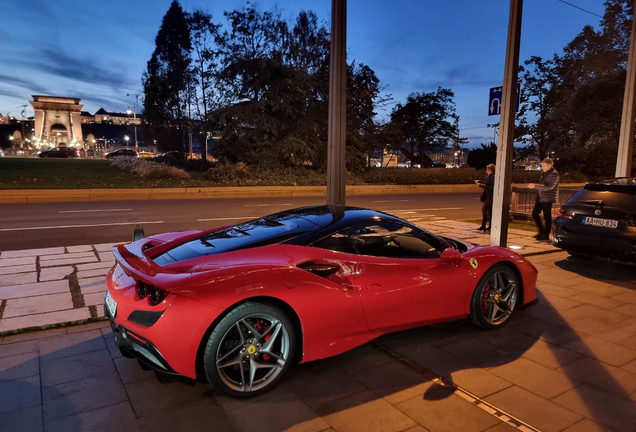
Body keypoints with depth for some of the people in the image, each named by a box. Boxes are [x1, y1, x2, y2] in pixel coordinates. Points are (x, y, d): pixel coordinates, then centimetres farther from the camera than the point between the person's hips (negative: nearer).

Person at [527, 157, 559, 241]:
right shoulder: (544, 173, 12)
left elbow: (549, 187, -24)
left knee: (547, 217, -1)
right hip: (541, 196, 9)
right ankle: (541, 231, 23)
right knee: (535, 213, 11)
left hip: (548, 198, -9)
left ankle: (546, 235, 9)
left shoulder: (554, 174, -15)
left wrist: (535, 186, -27)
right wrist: (535, 185, 1)